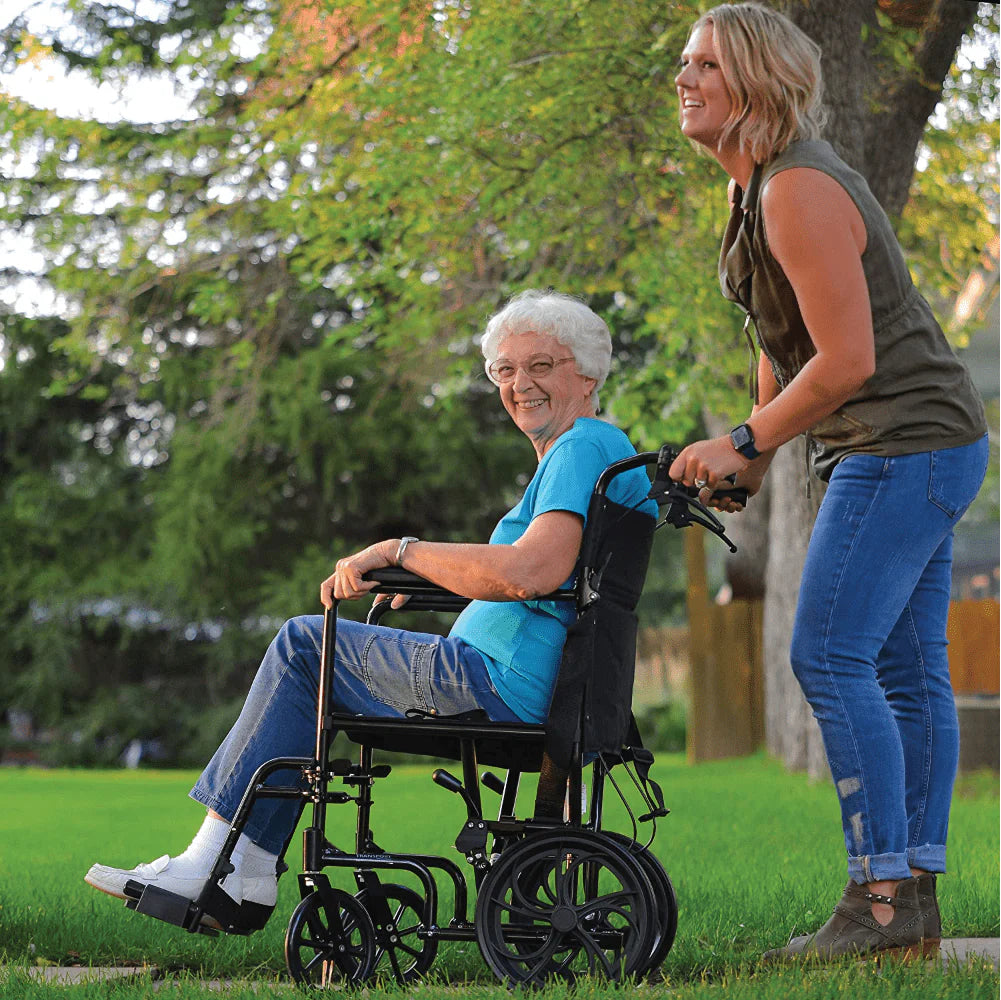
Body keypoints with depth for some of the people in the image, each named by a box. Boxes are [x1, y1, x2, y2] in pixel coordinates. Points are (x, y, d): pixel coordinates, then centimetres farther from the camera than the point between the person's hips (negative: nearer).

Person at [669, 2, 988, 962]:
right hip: (922, 448, 10)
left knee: (829, 658, -12)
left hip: (901, 446, -10)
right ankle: (916, 896, 12)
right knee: (906, 669, 9)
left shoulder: (798, 192, -19)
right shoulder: (762, 185, 14)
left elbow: (847, 361, -23)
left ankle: (880, 899, -10)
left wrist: (743, 444, -14)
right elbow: (781, 339, 23)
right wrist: (752, 455, 19)